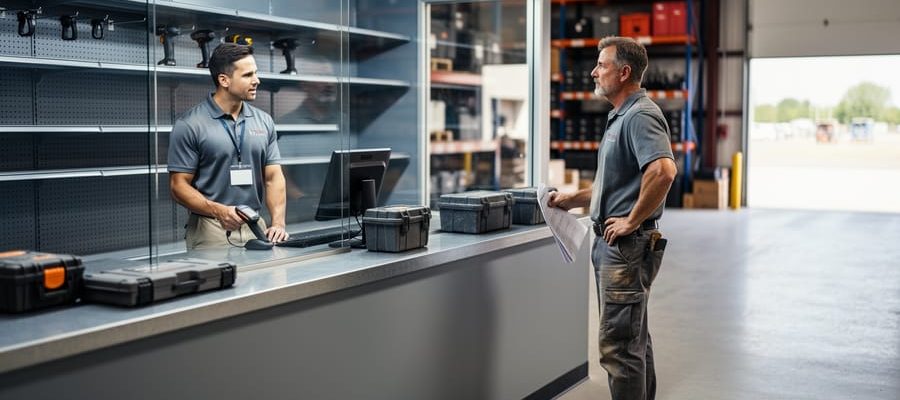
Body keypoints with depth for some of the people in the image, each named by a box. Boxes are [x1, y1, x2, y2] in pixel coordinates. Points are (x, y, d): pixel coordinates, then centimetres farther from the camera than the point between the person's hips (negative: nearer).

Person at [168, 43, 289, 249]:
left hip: (255, 228, 4)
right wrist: (219, 211, -22)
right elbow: (179, 185, -7)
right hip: (211, 231, -4)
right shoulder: (189, 125, -6)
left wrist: (278, 223, -9)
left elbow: (273, 177, 5)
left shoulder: (264, 121, 7)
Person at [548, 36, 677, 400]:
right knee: (634, 340, 18)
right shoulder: (620, 116, 17)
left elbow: (663, 171, -32)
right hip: (612, 244, 11)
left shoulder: (640, 116, -16)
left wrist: (632, 220, -23)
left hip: (627, 245, -11)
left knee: (618, 345, -6)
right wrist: (574, 199, 18)